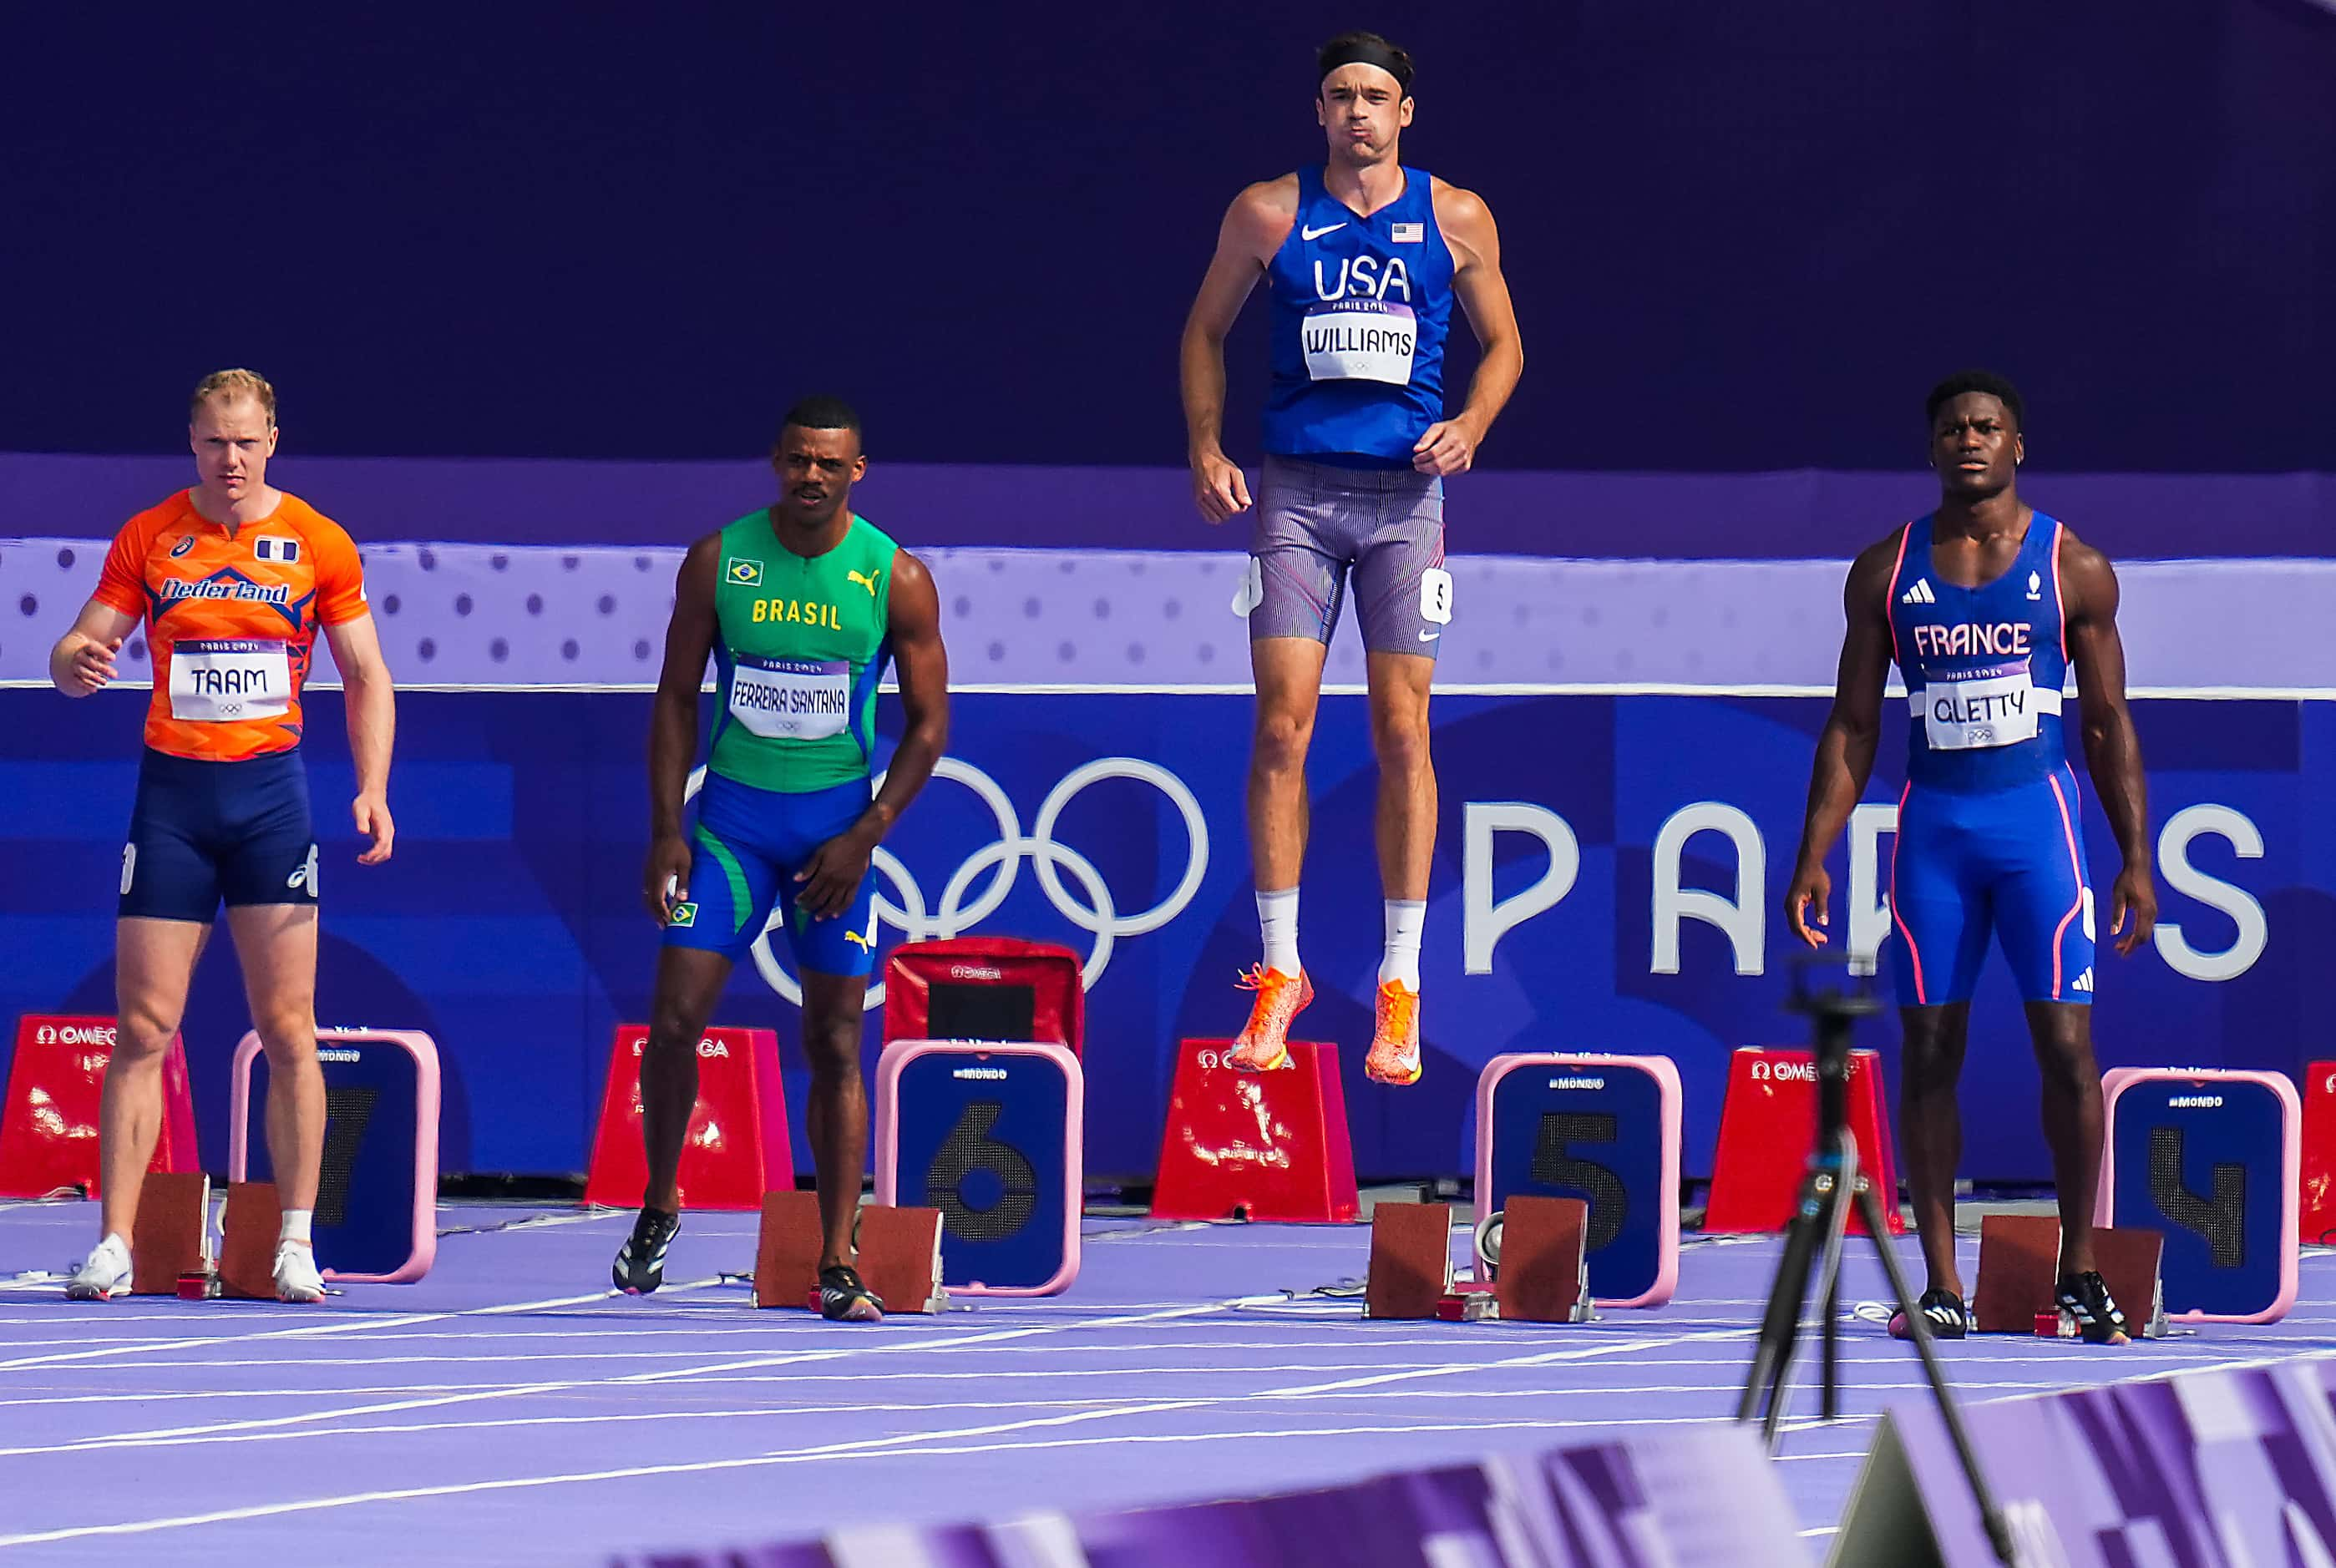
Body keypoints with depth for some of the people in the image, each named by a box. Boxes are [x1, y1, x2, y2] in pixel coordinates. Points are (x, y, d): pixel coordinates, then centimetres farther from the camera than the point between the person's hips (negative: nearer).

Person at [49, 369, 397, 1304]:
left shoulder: (318, 543, 3)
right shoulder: (147, 540, 4)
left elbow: (366, 675, 8)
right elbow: (75, 655, 4)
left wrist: (373, 787, -5)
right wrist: (76, 664, -21)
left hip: (271, 793, 0)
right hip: (170, 793, 0)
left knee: (288, 1030, -3)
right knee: (142, 1028, -3)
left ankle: (295, 1245, 1)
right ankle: (114, 1245, -3)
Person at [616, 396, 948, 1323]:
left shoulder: (896, 578, -5)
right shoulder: (718, 561, -2)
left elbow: (928, 723, 0)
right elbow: (677, 699, 4)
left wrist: (864, 836, -9)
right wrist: (666, 827, -5)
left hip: (838, 821, -1)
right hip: (731, 811, 1)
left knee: (834, 1046, 1)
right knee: (675, 1019, -9)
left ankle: (838, 1269, 4)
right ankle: (658, 1211, 13)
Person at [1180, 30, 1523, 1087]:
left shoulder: (1455, 219, 4)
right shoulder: (1268, 214, 3)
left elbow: (1502, 340, 13)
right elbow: (1206, 330, 13)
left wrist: (1471, 425, -6)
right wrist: (1206, 449, 1)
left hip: (1405, 493, 0)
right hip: (1295, 491, 0)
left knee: (1402, 732, -1)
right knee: (1281, 729, -6)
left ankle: (1400, 989, 4)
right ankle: (1279, 974, 4)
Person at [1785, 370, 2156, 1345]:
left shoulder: (2074, 569, 2)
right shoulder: (1887, 571, 6)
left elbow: (2109, 725, 5)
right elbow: (1853, 725, 9)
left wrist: (2137, 857, -1)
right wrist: (1814, 857, 2)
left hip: (2039, 819, -2)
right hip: (1932, 824, 2)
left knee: (2066, 1046, -7)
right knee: (1928, 1049, 0)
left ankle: (2079, 1271, 6)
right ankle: (1942, 1287, 4)